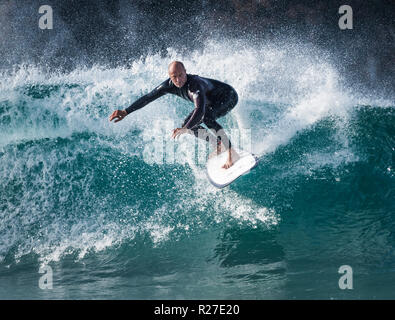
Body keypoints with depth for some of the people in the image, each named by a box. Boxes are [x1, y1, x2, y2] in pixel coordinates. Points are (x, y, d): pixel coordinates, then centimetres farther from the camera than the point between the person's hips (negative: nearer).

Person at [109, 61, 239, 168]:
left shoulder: (195, 84, -41)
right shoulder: (169, 85, -18)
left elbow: (200, 110, -54)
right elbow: (147, 97, -12)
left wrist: (185, 129, -67)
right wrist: (126, 112, -20)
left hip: (228, 96, -9)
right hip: (211, 102, 9)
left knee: (207, 116, -36)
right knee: (188, 125, 1)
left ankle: (231, 154, -29)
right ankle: (218, 146, 19)